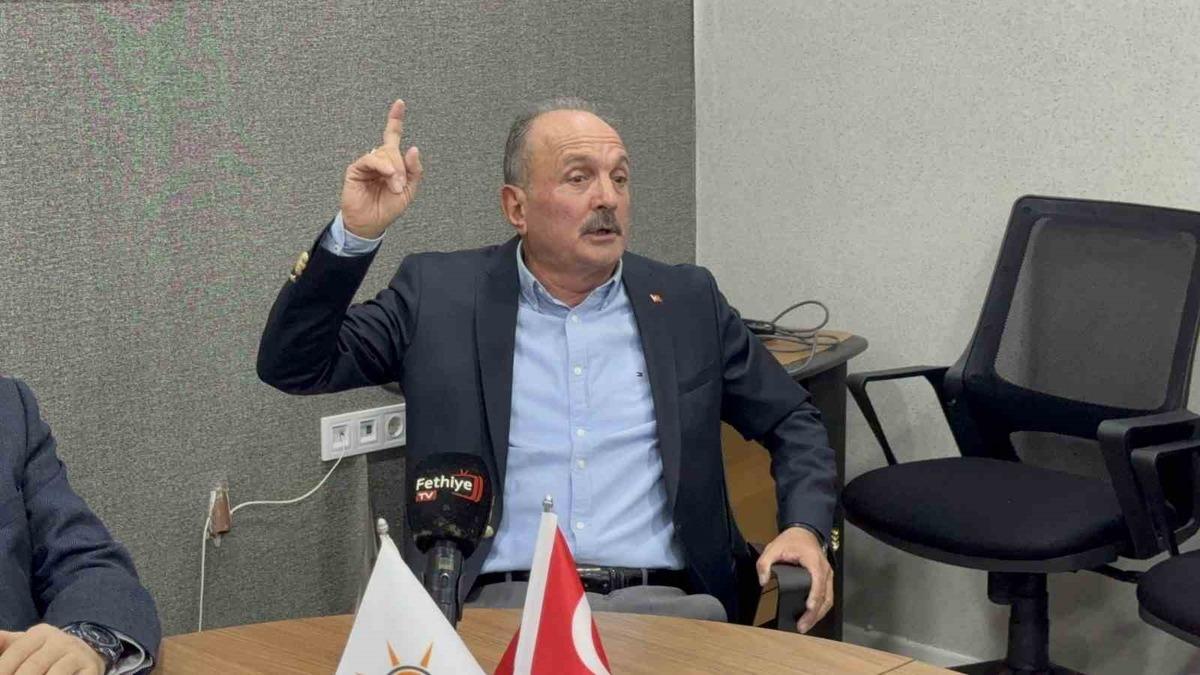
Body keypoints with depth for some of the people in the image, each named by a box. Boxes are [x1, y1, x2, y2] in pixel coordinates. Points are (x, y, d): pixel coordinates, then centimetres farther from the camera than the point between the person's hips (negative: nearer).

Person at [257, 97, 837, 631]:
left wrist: (805, 528, 4)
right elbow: (293, 365, 7)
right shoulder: (441, 293, 10)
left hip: (660, 604, 2)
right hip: (496, 605, -2)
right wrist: (354, 234, -6)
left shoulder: (687, 301, 16)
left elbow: (792, 422, 23)